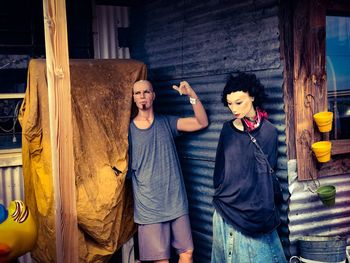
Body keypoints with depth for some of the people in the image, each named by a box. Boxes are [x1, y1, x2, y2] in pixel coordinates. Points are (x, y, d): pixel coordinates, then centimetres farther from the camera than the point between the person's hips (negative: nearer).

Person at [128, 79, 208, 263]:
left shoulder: (167, 123, 7)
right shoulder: (129, 129, 0)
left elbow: (202, 123, 1)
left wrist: (191, 95, -10)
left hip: (176, 201, 3)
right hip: (149, 206, -3)